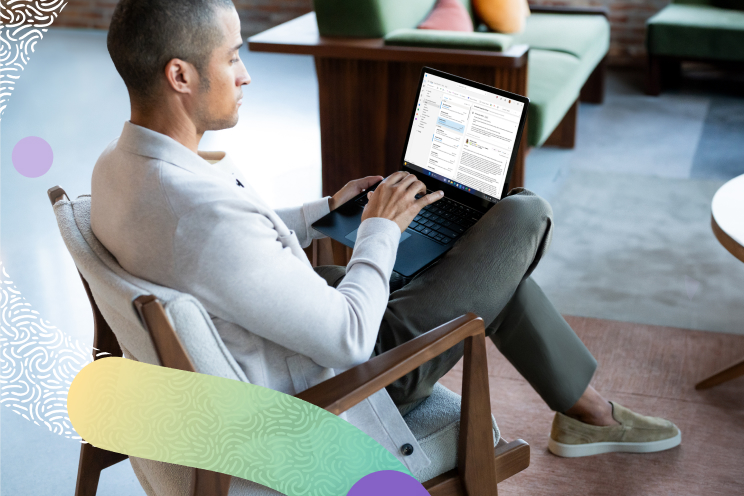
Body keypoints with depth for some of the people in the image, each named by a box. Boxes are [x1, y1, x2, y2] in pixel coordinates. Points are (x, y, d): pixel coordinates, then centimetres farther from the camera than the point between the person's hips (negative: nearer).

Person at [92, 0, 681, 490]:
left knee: (496, 264, 20)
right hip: (339, 387, -9)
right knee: (524, 211, -2)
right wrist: (381, 228, -14)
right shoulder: (206, 215, -38)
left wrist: (324, 211, 11)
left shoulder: (115, 166, -6)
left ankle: (584, 411, 36)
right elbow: (349, 339, -29)